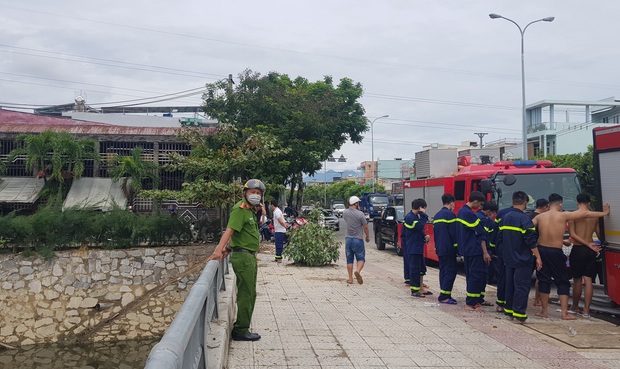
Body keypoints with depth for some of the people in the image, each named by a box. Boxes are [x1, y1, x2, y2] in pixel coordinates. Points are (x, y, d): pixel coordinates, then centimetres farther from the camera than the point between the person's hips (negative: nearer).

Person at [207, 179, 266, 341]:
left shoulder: (250, 210, 16)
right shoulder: (240, 209, -14)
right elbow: (230, 230, -25)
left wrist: (227, 248, 6)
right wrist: (219, 250, -35)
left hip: (249, 256, 10)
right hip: (243, 256, -10)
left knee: (249, 294, 16)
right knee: (246, 295, -5)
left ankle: (240, 326, 26)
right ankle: (241, 331, 3)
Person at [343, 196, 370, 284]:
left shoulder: (345, 213, -1)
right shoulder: (360, 214, -14)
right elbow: (365, 227, -7)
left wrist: (350, 207, 14)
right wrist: (368, 237, 9)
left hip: (348, 239, 4)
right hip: (358, 239, -4)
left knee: (349, 259, 10)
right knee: (361, 258, 5)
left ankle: (350, 278, 9)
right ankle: (358, 271, -21)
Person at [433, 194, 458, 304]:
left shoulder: (437, 215, 15)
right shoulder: (450, 214, -12)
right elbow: (454, 233, -15)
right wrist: (456, 246, -8)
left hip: (439, 248, 9)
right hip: (449, 249, -9)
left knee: (443, 271, 12)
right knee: (451, 271, -5)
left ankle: (444, 295, 14)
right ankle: (444, 296, -8)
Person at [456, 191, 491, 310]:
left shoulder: (461, 211, 12)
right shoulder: (470, 214, -18)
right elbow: (480, 234, -16)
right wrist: (485, 252, -14)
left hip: (466, 250, 10)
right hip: (474, 250, -10)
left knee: (470, 275, 15)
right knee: (476, 275, -4)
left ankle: (471, 301, 22)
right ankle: (471, 303, -1)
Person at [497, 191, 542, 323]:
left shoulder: (505, 218, 6)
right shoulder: (525, 219, -15)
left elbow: (500, 237, 13)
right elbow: (531, 241, -18)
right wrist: (538, 257, -13)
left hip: (508, 258, 7)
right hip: (522, 259, -7)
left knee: (510, 284, 16)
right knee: (522, 286, -2)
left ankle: (509, 308, 25)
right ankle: (519, 313, -3)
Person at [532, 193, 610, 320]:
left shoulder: (540, 216, 1)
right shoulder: (563, 215, -7)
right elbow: (585, 214, 0)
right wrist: (604, 213, 12)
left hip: (541, 250, 3)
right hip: (555, 252, -3)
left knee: (544, 280, 11)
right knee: (562, 282, 9)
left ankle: (544, 311, 15)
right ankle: (565, 313, 8)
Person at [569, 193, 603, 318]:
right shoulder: (594, 216, 5)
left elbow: (572, 234, -12)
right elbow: (599, 234, 11)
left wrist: (589, 245, -11)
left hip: (578, 249, -3)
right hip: (591, 251, 3)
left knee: (577, 280, 8)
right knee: (588, 281, 3)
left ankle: (575, 307, 21)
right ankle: (586, 310, 3)